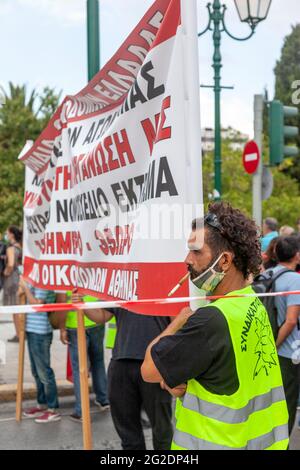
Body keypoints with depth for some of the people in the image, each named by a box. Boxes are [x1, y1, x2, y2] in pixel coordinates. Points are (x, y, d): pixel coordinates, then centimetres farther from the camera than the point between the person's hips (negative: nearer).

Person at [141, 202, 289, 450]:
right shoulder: (253, 304, 1)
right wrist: (172, 379, -12)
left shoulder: (212, 320, -28)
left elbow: (149, 369, -18)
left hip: (220, 443, -8)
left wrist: (182, 318, -7)